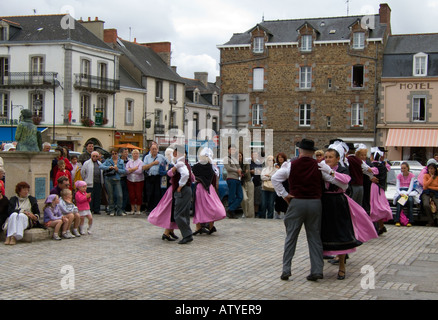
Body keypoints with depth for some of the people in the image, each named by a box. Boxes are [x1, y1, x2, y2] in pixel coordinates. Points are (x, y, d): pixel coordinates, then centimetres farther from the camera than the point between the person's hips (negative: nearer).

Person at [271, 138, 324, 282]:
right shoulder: (319, 166, 0)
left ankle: (286, 270, 5)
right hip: (315, 203, 1)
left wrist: (284, 194, 1)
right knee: (314, 237, 8)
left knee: (291, 237, 6)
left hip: (296, 202, -1)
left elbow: (275, 178, -3)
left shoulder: (291, 165, -1)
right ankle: (317, 270, 5)